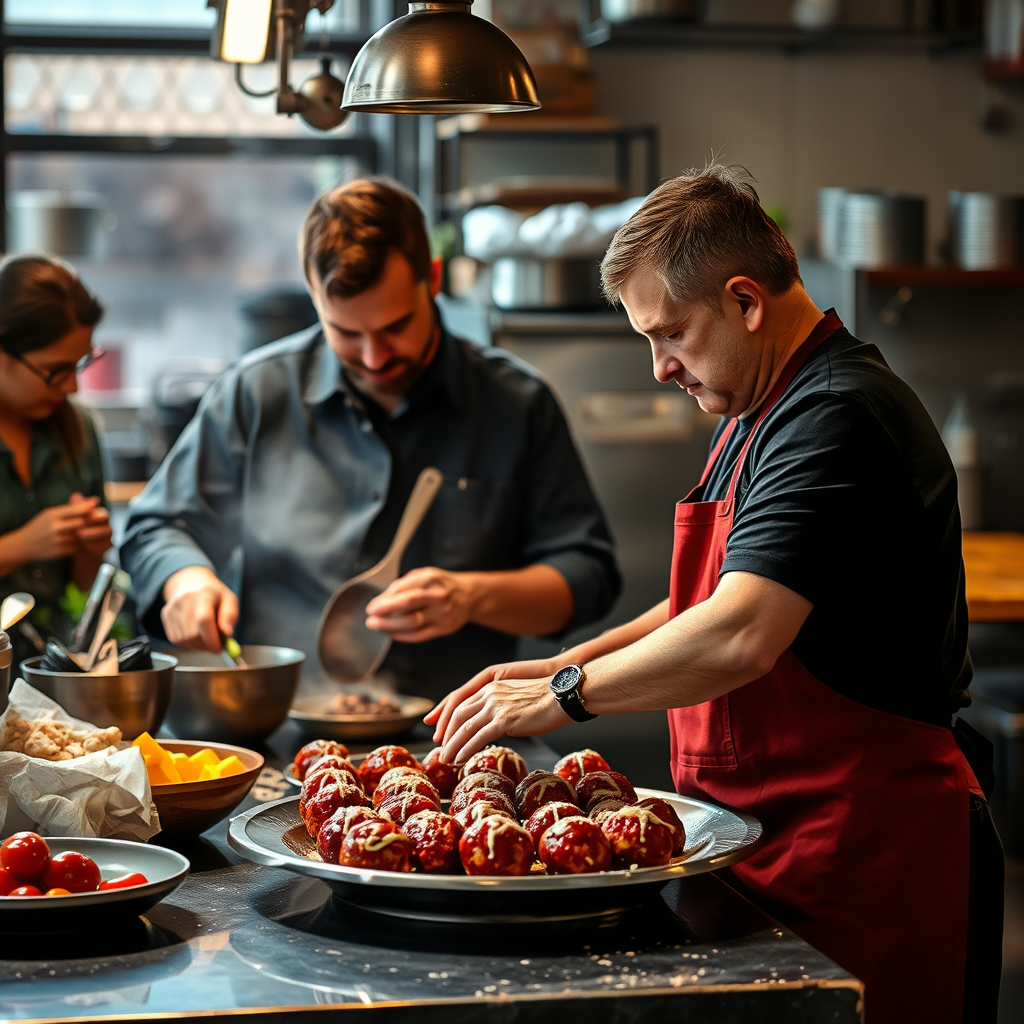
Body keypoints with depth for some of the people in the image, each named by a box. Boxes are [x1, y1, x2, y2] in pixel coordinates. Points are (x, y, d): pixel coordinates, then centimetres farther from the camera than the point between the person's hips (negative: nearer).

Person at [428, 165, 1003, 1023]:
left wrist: (565, 695, -16)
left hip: (864, 848, -9)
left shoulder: (837, 419, -19)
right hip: (766, 838, 9)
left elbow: (739, 638, -29)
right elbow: (716, 603, 25)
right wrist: (567, 663, 12)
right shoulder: (763, 413, 16)